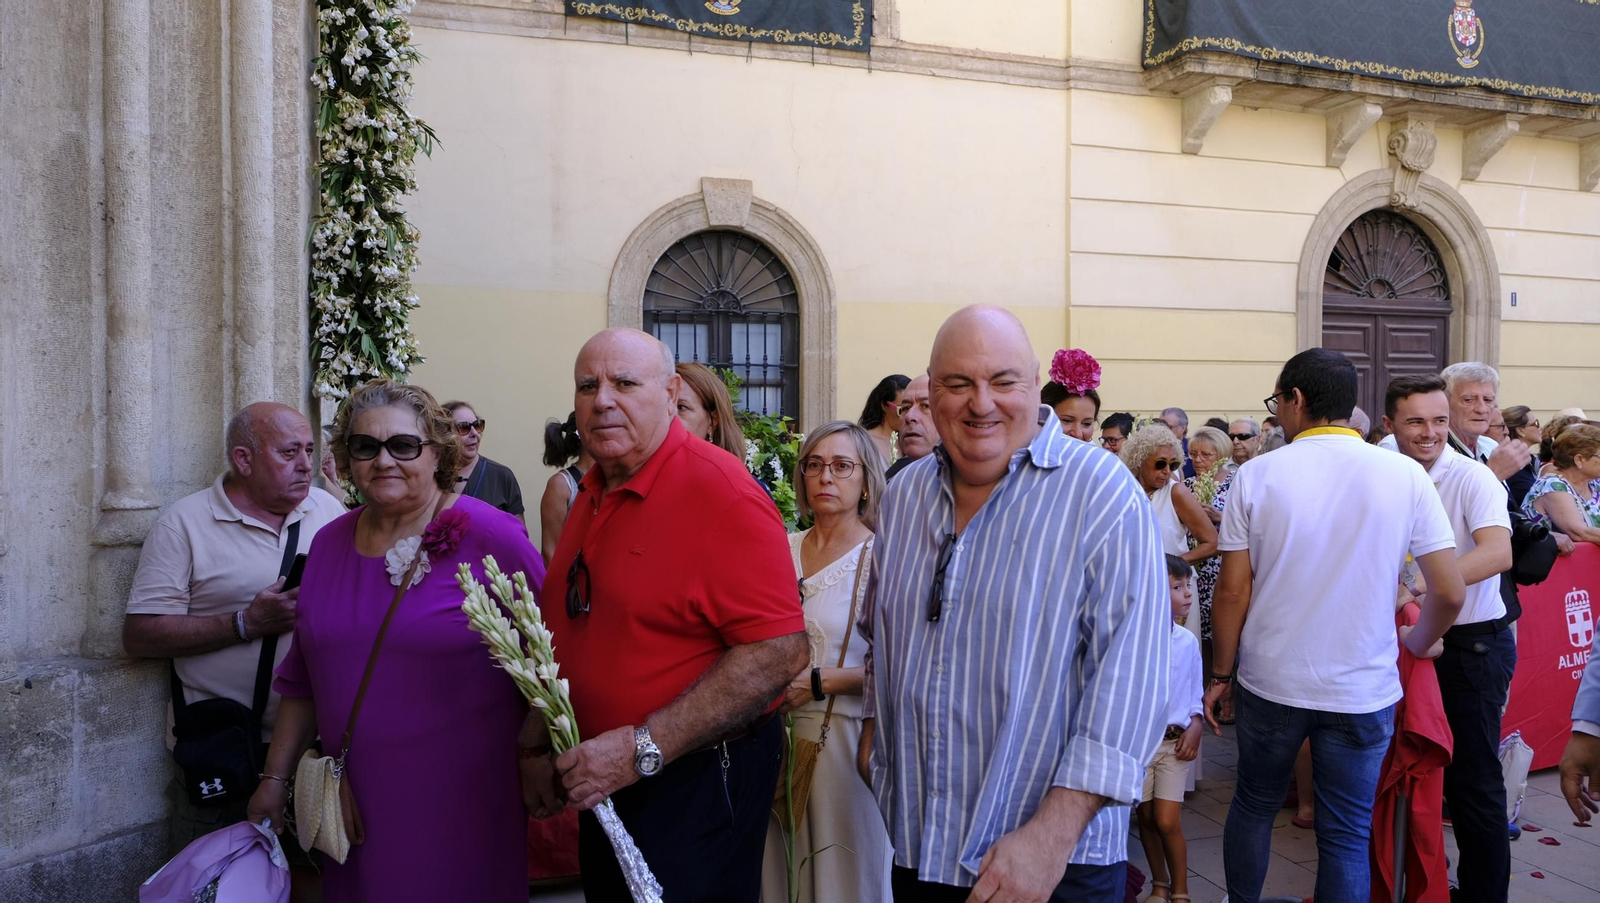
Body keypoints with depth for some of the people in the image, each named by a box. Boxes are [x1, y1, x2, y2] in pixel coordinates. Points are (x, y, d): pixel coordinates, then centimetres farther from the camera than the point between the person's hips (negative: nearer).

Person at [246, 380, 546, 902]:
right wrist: (276, 776, 16)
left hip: (461, 805, -5)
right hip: (355, 805, 5)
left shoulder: (488, 535, -12)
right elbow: (304, 679, 16)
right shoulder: (330, 543, 7)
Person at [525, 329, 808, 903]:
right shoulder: (594, 493, 5)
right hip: (601, 781, 8)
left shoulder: (720, 491, -20)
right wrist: (537, 747, 12)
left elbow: (779, 652, -26)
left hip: (697, 782, -8)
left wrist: (644, 748, -25)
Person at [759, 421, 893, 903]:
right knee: (779, 864, 14)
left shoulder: (880, 557, -9)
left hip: (845, 734, -4)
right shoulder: (783, 548, 5)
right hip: (777, 731, 4)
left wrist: (817, 682, -18)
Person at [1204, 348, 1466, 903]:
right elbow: (1449, 592, -6)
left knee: (1253, 804, 21)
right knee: (1347, 836, 12)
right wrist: (1420, 643, 14)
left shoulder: (1257, 475, -10)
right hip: (1363, 691, 0)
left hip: (1270, 684, 0)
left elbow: (1232, 591, -8)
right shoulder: (1405, 476, -7)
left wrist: (1222, 674, 4)